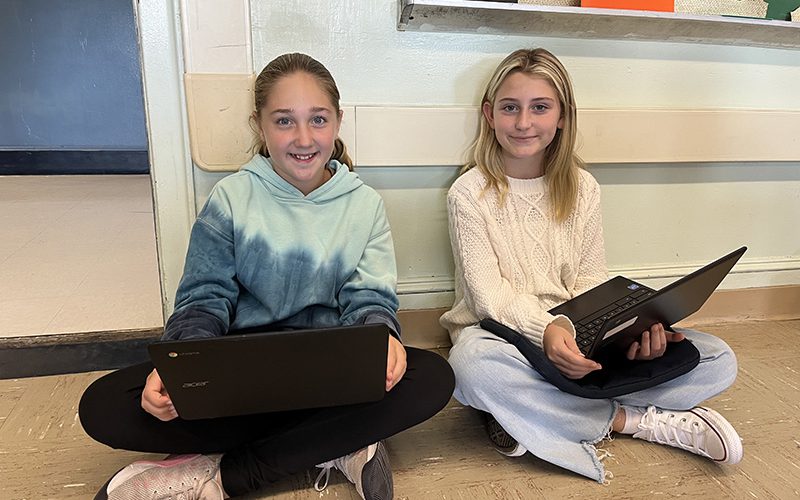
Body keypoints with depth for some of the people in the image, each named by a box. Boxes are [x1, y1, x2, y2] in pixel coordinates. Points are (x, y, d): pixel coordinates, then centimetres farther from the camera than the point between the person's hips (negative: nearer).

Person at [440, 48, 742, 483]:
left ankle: (528, 412, -19)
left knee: (718, 360, -10)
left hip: (577, 338, 4)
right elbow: (487, 292, -14)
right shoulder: (470, 193, -6)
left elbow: (591, 280, 4)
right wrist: (545, 329, -33)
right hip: (501, 332, -4)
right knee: (474, 362, -41)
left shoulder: (582, 188, 6)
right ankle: (633, 420, -17)